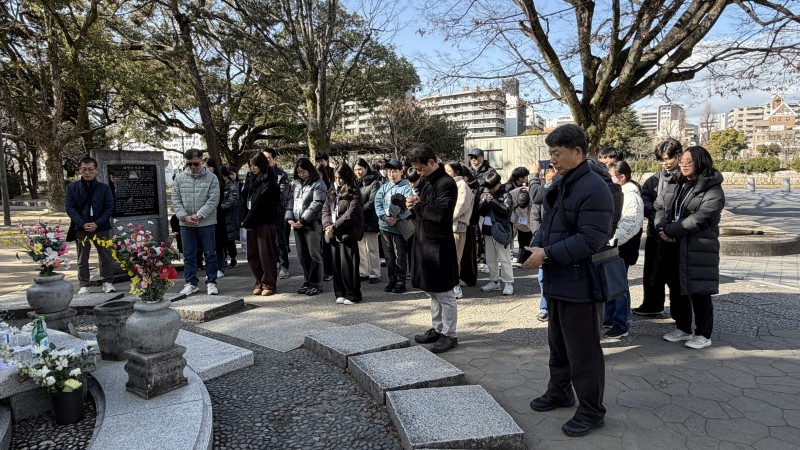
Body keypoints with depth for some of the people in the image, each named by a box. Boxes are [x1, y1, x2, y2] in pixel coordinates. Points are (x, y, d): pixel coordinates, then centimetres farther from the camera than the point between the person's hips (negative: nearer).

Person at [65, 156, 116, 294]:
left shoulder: (104, 188, 2)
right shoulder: (72, 187, 3)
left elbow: (110, 208, -2)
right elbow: (69, 207, -2)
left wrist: (97, 224, -13)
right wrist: (82, 224, -14)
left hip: (101, 228, 0)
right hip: (80, 229, 1)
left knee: (106, 257, 4)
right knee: (82, 259, 8)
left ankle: (108, 282, 16)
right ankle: (84, 285, 17)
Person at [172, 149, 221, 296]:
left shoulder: (211, 178, -3)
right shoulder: (180, 178, 6)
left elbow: (213, 200, -10)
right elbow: (176, 199, 4)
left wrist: (198, 215, -16)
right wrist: (184, 216, -10)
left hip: (207, 223, -3)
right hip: (186, 223, 3)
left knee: (210, 254, 4)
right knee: (189, 255, 9)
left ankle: (211, 282, 14)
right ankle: (191, 283, 19)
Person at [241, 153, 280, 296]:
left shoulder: (269, 183, -10)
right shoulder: (251, 180, 13)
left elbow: (259, 205, -13)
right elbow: (244, 198, 11)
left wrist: (247, 222, -10)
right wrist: (245, 220, -1)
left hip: (265, 223, -7)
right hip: (251, 223, 7)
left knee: (266, 254, -1)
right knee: (252, 255, 9)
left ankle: (269, 284, 9)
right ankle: (260, 282, 20)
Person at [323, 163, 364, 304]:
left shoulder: (354, 193, -4)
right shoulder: (332, 192, 16)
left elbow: (351, 213, -14)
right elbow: (325, 210, 11)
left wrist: (335, 227, -17)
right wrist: (327, 225, -8)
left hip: (348, 233, -6)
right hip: (334, 234, 6)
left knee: (348, 265, -5)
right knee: (337, 264, 9)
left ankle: (352, 294, 5)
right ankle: (340, 293, 19)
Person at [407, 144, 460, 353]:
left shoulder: (446, 183, -16)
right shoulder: (425, 181, 12)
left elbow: (440, 213, -27)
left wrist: (417, 206, -14)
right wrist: (414, 203, -3)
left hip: (439, 244, -9)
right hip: (424, 241, 9)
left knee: (444, 293, 1)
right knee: (432, 290, 17)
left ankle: (449, 335, 13)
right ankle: (437, 329, 30)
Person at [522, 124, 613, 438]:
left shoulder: (594, 188, -19)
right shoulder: (560, 185, 12)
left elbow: (590, 241, -26)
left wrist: (546, 254, -22)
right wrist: (536, 245, -2)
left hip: (580, 284, -9)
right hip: (557, 281, 10)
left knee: (583, 351, 4)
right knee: (557, 343, 22)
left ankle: (591, 411, 20)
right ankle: (559, 392, 40)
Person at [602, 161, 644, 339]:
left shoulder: (631, 195, -13)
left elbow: (630, 225, -23)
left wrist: (612, 241, -24)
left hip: (620, 248, -9)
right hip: (610, 246, 9)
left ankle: (621, 325, 7)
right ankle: (609, 317, 29)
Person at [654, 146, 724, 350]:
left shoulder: (712, 189, -8)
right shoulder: (673, 184, 13)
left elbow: (701, 217, -19)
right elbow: (659, 206, 7)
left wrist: (672, 230, -18)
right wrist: (661, 228, -12)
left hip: (699, 247, -7)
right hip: (673, 246, 7)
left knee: (698, 292, 0)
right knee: (676, 288, 15)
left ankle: (703, 334, 16)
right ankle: (683, 328, 30)